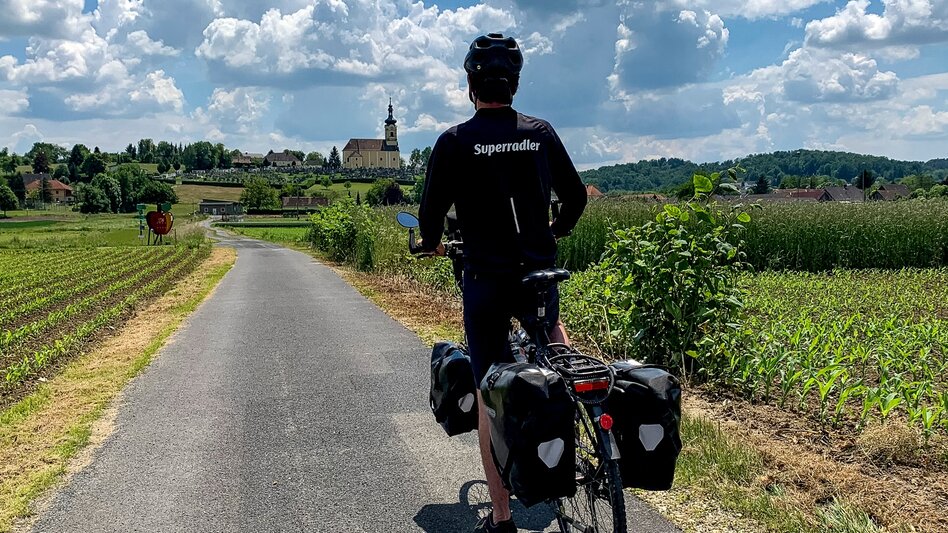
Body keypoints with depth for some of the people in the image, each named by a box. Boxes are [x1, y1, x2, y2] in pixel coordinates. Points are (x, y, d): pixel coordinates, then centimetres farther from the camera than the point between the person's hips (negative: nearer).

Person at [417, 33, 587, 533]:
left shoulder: (456, 141, -6)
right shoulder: (542, 133, 4)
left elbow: (432, 209, -4)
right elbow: (576, 196, 11)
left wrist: (432, 243, 18)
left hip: (486, 279, -3)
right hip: (540, 273, 3)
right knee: (550, 326, 38)